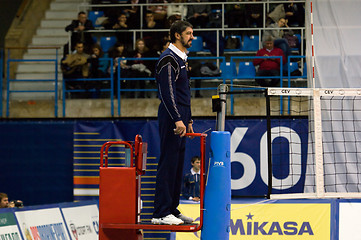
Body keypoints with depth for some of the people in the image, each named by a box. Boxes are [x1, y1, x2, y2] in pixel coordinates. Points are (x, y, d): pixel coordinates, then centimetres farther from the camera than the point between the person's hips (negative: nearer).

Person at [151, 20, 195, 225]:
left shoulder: (182, 58, 19)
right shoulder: (168, 59, -12)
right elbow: (167, 92, -20)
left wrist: (188, 120, 23)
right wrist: (178, 120, -26)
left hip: (180, 119, 10)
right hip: (171, 117, -10)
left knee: (178, 164, 11)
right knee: (168, 163, -9)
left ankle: (172, 209, 16)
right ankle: (161, 214, -9)